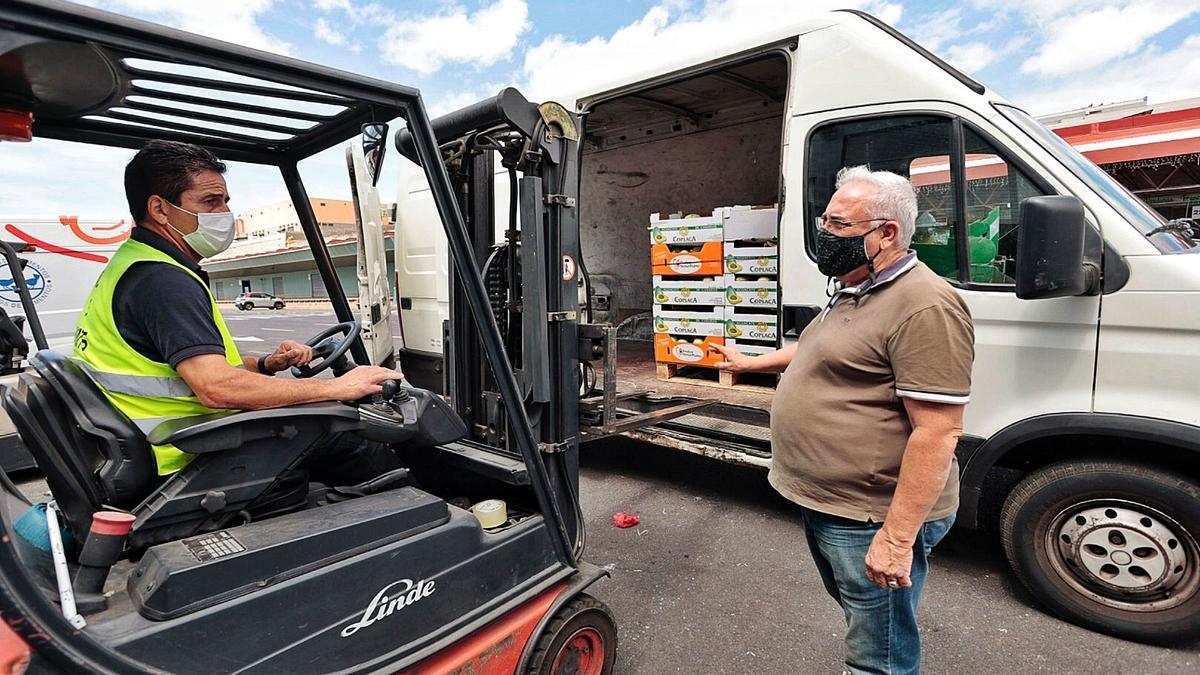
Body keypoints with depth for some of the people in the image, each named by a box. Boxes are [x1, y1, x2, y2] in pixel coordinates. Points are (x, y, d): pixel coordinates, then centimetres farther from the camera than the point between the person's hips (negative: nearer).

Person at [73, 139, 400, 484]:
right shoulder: (162, 281, -21)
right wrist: (336, 387, -27)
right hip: (180, 466, -10)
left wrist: (266, 363, 5)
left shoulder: (135, 266, 15)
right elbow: (216, 387, -33)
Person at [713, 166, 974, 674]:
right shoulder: (852, 292, 10)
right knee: (861, 630, 28)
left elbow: (937, 434, -26)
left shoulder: (925, 307, -23)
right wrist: (751, 364, 37)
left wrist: (897, 537, -25)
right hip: (824, 503, 9)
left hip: (871, 522, -9)